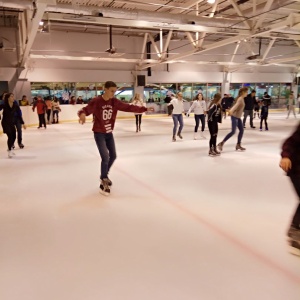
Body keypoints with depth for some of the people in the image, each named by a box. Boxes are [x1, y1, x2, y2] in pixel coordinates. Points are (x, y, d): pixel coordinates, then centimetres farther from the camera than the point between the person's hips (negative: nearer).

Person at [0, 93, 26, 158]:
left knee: (14, 136, 7)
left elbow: (19, 115, -1)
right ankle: (9, 150, 6)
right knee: (10, 136, -13)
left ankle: (10, 148, 35)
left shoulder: (15, 105, -7)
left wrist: (23, 123, 1)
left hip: (11, 123, 4)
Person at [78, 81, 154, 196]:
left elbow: (129, 107, -1)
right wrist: (82, 114, -49)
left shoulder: (115, 102, -3)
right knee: (105, 157, -14)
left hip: (109, 133, 6)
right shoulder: (96, 101, -18)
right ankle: (104, 181, 7)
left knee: (113, 156, 13)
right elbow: (85, 110, -24)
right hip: (99, 133, -6)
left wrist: (144, 109, -5)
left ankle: (104, 176, 37)